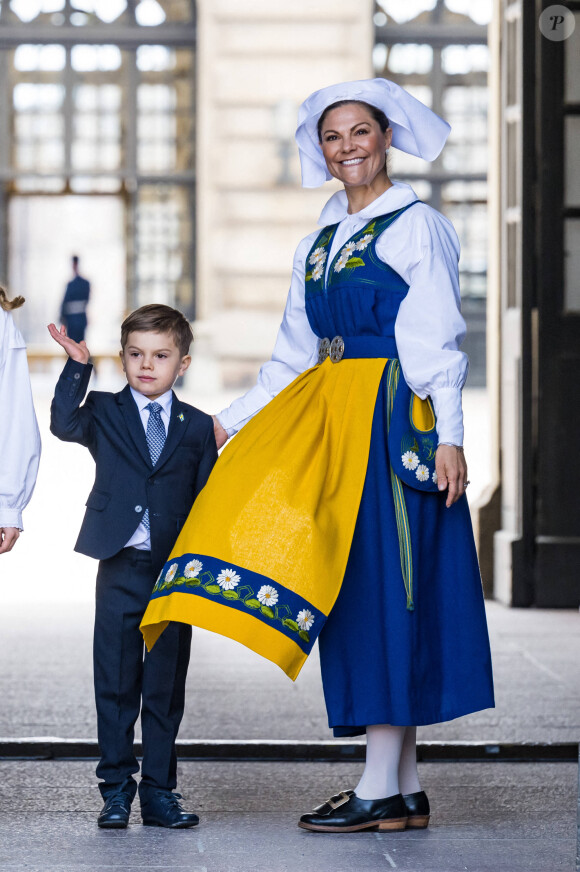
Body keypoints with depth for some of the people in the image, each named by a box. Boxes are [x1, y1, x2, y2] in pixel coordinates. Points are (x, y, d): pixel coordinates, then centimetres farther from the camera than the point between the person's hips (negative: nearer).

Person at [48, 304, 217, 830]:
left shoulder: (198, 428, 7)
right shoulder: (104, 414, 5)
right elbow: (64, 425, -16)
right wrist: (77, 367, -21)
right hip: (121, 571, -1)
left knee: (166, 688, 6)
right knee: (116, 683, 3)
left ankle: (159, 792, 13)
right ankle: (116, 790, 12)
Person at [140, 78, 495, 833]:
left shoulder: (418, 226, -1)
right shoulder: (320, 242, 18)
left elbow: (439, 342, -8)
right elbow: (295, 351, 20)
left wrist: (449, 436, -16)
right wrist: (236, 419, 15)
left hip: (391, 422, -7)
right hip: (327, 425, 7)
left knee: (383, 585, -9)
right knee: (357, 595, 4)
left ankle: (381, 789, -9)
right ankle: (405, 787, 8)